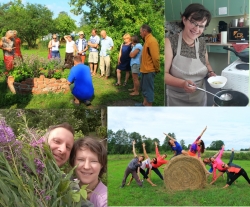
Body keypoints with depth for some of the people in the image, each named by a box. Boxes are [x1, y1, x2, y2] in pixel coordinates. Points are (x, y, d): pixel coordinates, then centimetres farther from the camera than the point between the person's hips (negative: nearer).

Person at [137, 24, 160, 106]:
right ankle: (145, 104, 34)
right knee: (144, 87, 21)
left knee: (148, 89, -3)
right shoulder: (147, 40, 12)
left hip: (149, 70, -10)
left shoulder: (152, 41, -20)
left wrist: (157, 69, -14)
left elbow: (156, 57, -25)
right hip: (145, 70, 10)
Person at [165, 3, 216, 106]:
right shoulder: (170, 42, -14)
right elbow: (164, 73, -16)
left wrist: (211, 73, -4)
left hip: (200, 98, 4)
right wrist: (182, 83, -31)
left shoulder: (202, 43, -1)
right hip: (177, 100, -4)